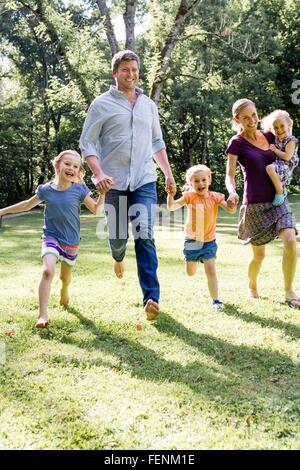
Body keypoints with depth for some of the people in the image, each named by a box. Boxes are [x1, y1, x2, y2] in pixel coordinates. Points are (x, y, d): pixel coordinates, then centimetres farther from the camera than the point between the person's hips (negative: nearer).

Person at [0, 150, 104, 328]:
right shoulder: (46, 190, -8)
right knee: (48, 271, -24)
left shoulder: (79, 190, -11)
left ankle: (64, 291, 56)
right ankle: (43, 315, -23)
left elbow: (96, 210, -3)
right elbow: (28, 205, 9)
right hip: (51, 237, -1)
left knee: (65, 276, 19)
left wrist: (103, 193, -18)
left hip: (72, 242, 1)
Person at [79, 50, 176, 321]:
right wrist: (98, 173, -16)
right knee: (117, 236, 7)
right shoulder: (102, 104, 2)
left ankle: (151, 298, -10)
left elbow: (157, 143, 22)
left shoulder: (149, 105, 14)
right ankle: (119, 257, 45)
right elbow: (87, 143, -2)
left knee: (145, 237, -10)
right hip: (114, 182, -1)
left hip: (144, 181, 2)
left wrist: (169, 175, 15)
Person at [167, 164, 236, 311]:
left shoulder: (215, 197, -8)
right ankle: (194, 260, 51)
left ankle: (215, 300, 3)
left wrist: (233, 201, -37)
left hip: (209, 241, 0)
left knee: (211, 270, -8)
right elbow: (172, 207, -21)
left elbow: (230, 209, -15)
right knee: (191, 273, 16)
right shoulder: (190, 196, -11)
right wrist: (170, 195, -40)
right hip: (192, 241, 0)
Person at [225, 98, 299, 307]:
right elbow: (230, 175, -9)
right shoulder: (236, 143, -5)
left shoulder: (269, 136, 8)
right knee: (259, 254, 5)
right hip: (255, 204, -4)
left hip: (278, 200, 4)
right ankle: (252, 286, 33)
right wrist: (232, 192, -27)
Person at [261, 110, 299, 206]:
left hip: (286, 167, -10)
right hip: (277, 165, 10)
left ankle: (280, 192, -22)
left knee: (270, 168, -36)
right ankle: (282, 188, 21)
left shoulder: (291, 140, -11)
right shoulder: (276, 140, 12)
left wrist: (275, 150, -13)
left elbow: (287, 157, -22)